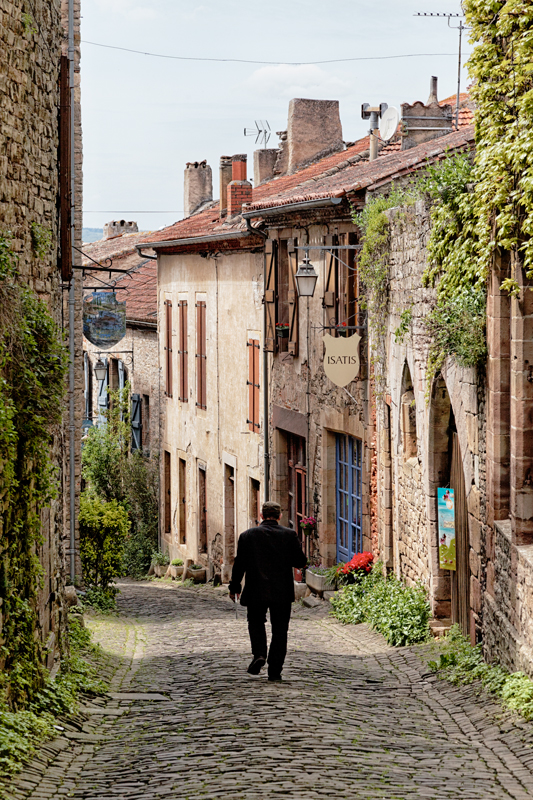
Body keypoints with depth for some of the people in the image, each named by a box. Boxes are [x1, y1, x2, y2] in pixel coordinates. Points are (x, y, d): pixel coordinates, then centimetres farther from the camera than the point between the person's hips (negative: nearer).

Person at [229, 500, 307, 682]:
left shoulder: (248, 535, -4)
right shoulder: (289, 535, -4)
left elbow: (240, 563, -1)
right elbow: (301, 562, -2)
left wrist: (234, 587, 9)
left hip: (256, 592, 0)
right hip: (282, 592, 0)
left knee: (256, 623, 19)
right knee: (279, 630, 9)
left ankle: (259, 653, -6)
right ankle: (275, 670, 6)